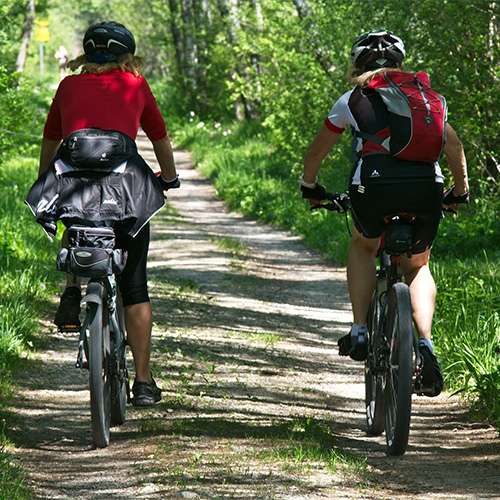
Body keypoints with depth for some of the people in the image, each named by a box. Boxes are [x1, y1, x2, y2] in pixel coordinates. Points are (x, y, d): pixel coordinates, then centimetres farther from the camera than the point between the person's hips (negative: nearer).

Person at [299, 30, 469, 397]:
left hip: (374, 187, -1)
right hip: (426, 188, 2)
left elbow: (317, 152, 28)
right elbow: (454, 146, 29)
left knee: (363, 247, 31)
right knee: (417, 267, 24)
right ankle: (425, 343, 1)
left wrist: (310, 187, 45)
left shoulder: (353, 100, 19)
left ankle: (359, 332, 18)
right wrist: (460, 192, 42)